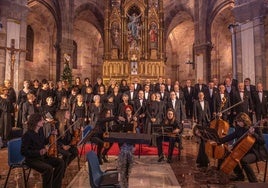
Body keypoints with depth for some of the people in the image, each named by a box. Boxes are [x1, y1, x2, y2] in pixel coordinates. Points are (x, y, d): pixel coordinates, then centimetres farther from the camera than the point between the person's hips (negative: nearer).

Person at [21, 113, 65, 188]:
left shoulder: (40, 131, 4)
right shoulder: (27, 135, -19)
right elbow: (23, 151, -19)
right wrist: (39, 152, -28)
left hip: (43, 156, 8)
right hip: (32, 159, -8)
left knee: (60, 162, -7)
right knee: (49, 168, -31)